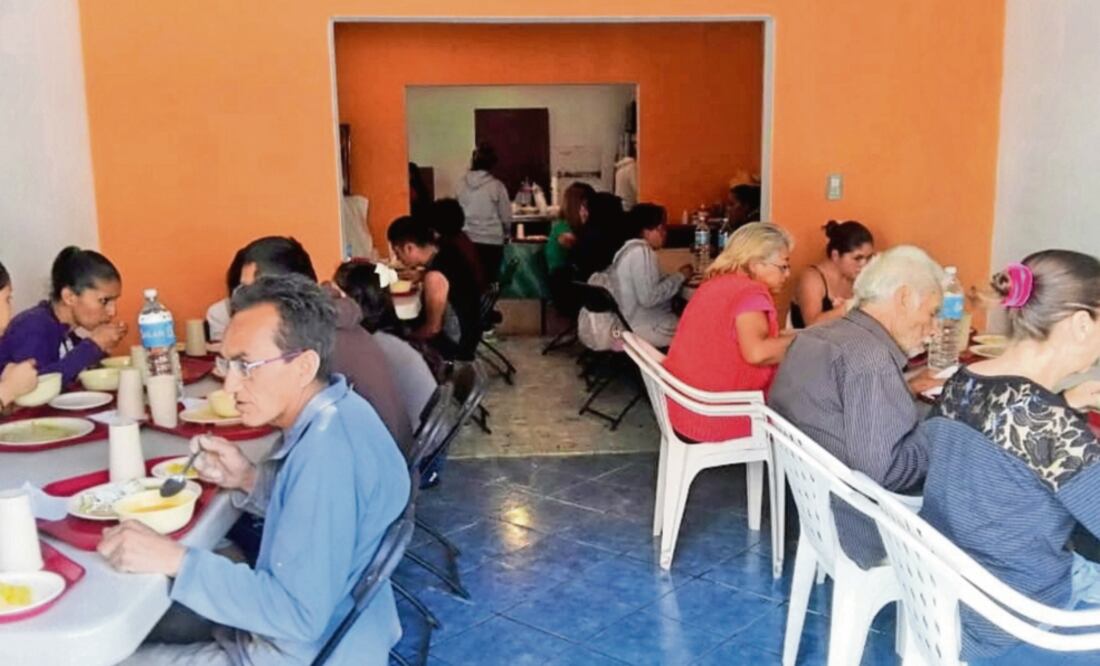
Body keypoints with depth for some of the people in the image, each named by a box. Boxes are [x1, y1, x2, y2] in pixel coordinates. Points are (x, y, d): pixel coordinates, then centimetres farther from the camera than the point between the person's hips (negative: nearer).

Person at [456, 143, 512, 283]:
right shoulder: (496, 186, -9)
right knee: (489, 279, 5)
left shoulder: (463, 184, -1)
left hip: (468, 240, 3)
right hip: (491, 241, -3)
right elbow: (506, 217, -3)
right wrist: (506, 233, 17)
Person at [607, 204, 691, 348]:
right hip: (650, 329, -10)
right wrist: (680, 277, -14)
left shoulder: (632, 249, 14)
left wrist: (678, 276, 5)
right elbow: (649, 298, -25)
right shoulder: (642, 251, -16)